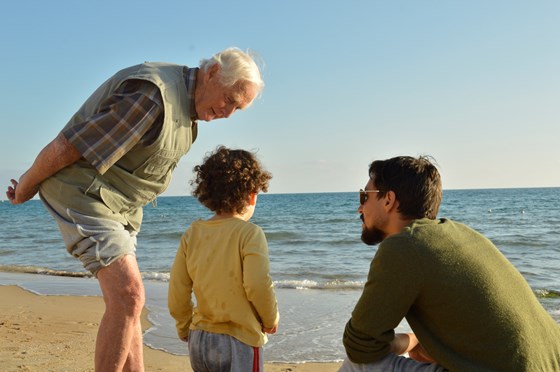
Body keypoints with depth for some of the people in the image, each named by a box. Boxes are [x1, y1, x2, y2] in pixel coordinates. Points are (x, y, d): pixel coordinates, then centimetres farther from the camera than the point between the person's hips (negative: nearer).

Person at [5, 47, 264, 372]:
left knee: (124, 301, 12)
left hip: (121, 204, 10)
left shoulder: (189, 115, 6)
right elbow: (66, 146, -22)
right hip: (83, 195, -9)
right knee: (128, 297, -16)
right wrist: (26, 188, -6)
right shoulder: (152, 95, -27)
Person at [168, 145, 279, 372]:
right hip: (239, 343, -6)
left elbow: (177, 291, 2)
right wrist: (271, 320, -1)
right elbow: (257, 286, -20)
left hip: (198, 342, 6)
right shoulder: (250, 233, -13)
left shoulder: (192, 233, 2)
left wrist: (185, 329, 17)